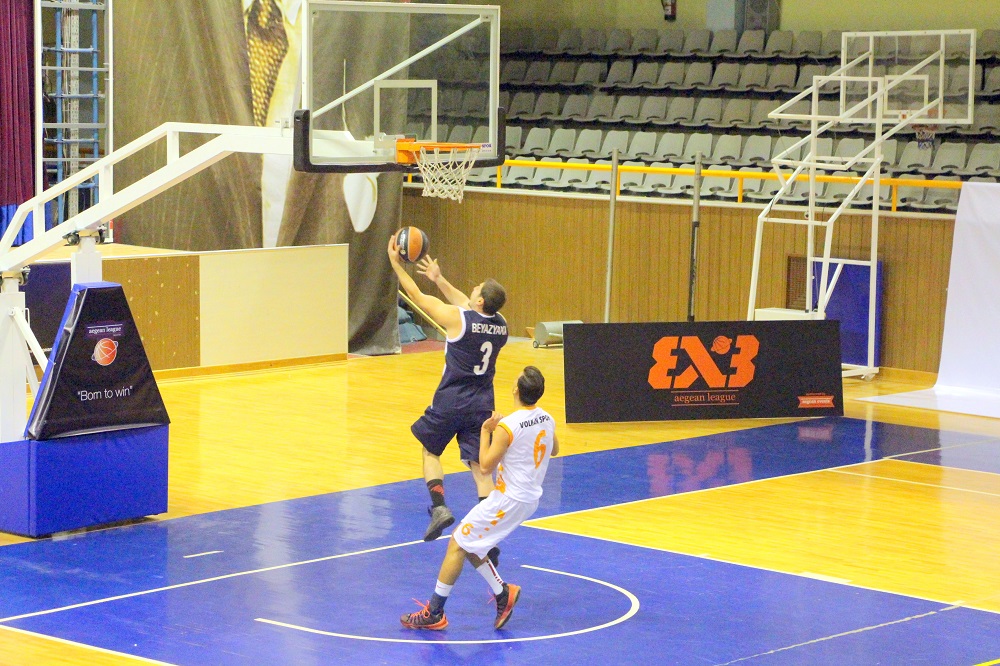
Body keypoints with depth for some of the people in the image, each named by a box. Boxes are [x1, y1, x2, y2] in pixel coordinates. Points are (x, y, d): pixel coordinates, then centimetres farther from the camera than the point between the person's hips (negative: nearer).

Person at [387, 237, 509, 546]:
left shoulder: (456, 318, -16)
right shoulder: (501, 324, 1)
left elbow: (417, 297, -4)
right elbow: (469, 306, 21)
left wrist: (396, 263, 8)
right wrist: (439, 279, 29)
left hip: (452, 401, -4)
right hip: (482, 404, 4)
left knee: (430, 451, 19)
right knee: (480, 466, 5)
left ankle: (439, 508, 0)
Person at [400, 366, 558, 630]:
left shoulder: (506, 427, -22)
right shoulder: (547, 419, 3)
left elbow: (486, 465, -17)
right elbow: (554, 450, 22)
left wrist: (485, 432, -6)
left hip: (508, 500, -9)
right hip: (529, 497, 9)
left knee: (458, 545, 0)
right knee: (468, 543, 19)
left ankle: (434, 613, 2)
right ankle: (503, 593, 14)